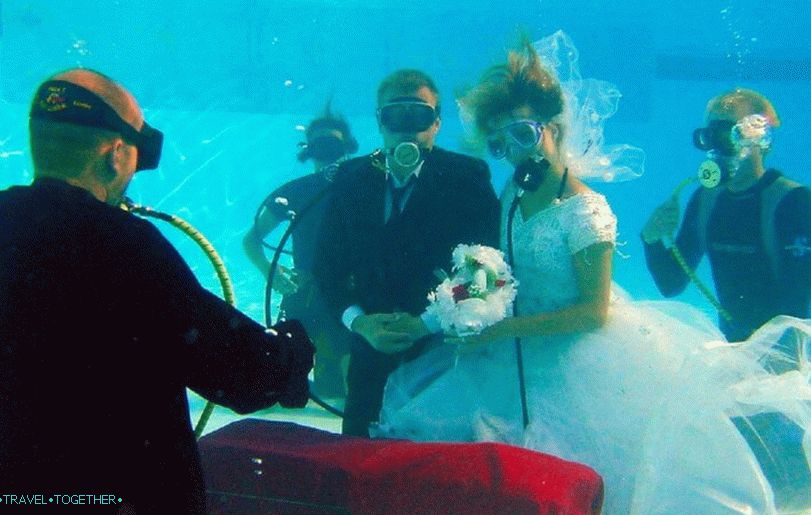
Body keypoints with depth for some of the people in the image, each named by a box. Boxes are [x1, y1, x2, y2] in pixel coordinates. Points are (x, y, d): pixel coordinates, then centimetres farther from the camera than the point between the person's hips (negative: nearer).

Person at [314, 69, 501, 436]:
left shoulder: (467, 176, -3)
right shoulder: (351, 178, 7)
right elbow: (329, 263, 8)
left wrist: (428, 323, -16)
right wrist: (359, 321, -8)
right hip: (371, 351, 3)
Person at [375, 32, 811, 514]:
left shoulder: (584, 208, -20)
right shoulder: (513, 194, 3)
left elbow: (594, 311, -22)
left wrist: (508, 327, -24)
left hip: (582, 360, -8)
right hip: (525, 356, 8)